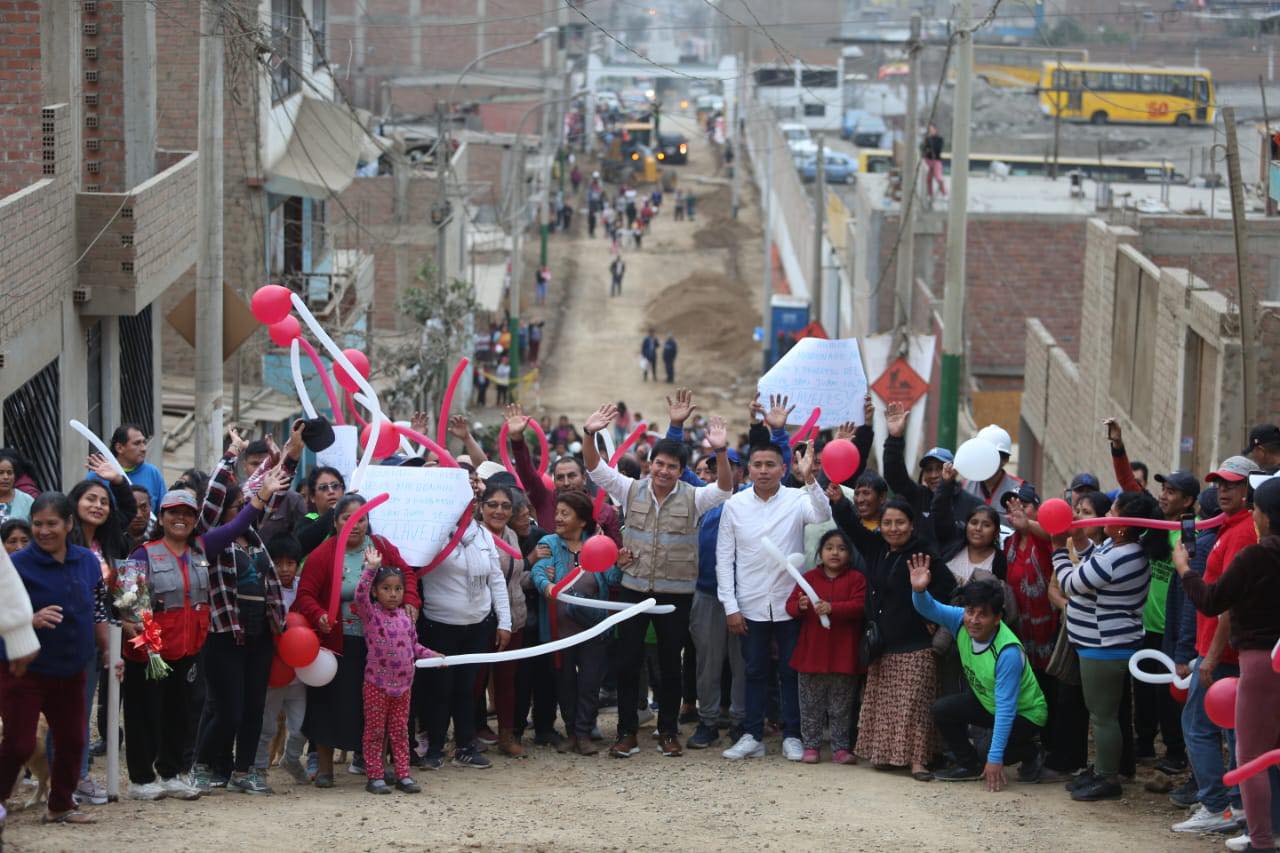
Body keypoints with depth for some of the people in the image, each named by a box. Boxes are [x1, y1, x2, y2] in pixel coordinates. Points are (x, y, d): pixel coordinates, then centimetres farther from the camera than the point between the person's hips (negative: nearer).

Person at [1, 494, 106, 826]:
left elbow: (98, 611, 13)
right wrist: (31, 620, -29)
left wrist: (108, 653, 12)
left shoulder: (88, 562, 3)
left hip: (71, 672, 5)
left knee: (72, 741, 13)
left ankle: (61, 806, 28)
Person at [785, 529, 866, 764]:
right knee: (811, 704, 7)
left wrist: (831, 608, -26)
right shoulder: (809, 577, 8)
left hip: (843, 654, -2)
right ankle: (810, 745, 15)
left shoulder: (856, 579, 0)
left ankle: (840, 748, 13)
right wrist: (800, 606, -19)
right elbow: (790, 605, 4)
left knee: (841, 707, 6)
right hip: (811, 652, 2)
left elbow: (859, 606, -14)